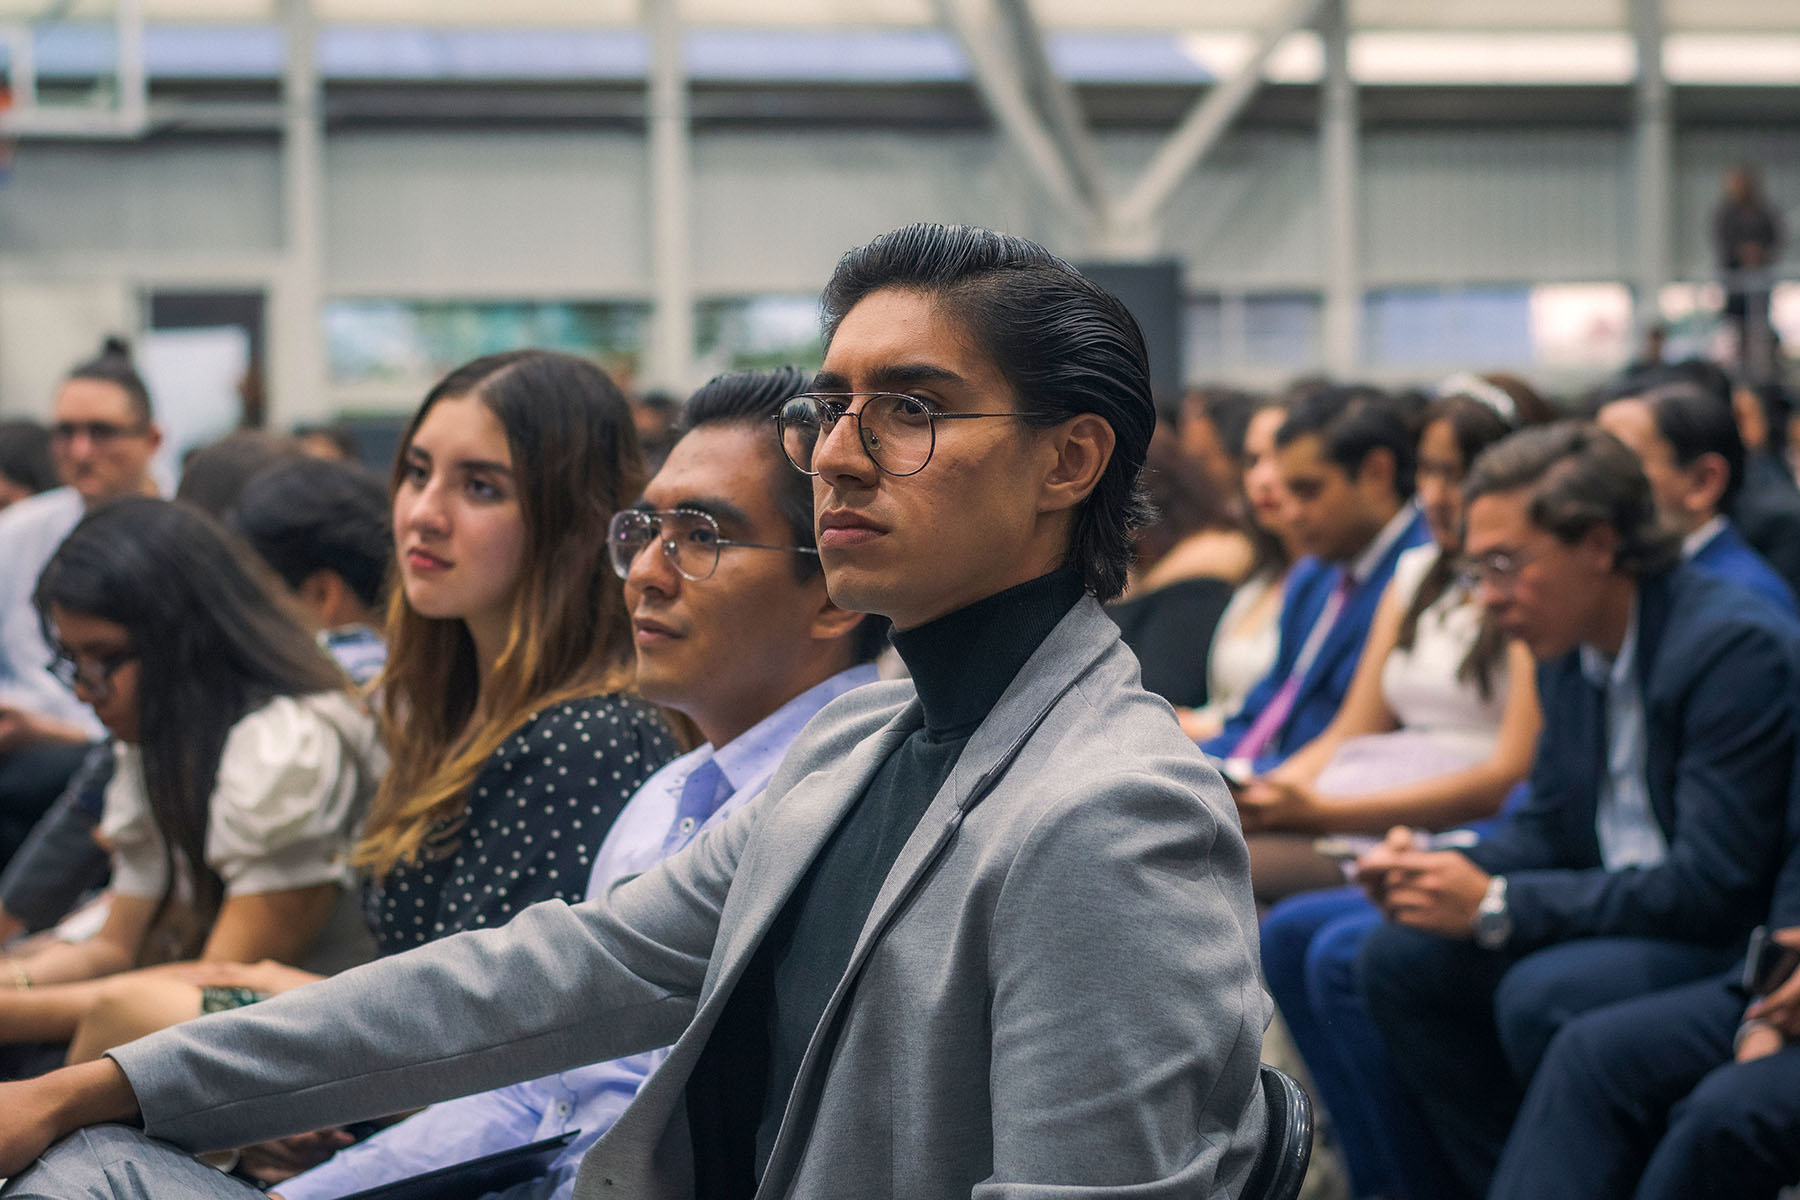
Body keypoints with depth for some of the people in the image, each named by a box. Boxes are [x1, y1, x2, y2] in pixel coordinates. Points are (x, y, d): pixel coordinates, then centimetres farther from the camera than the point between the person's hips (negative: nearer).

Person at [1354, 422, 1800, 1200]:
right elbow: (1549, 822, 16)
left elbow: (1711, 887, -25)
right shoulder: (1570, 647, 5)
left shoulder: (1734, 646, -21)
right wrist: (1441, 871, -6)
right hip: (1625, 918, 9)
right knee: (1402, 959, -4)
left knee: (1543, 995, -31)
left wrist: (1497, 906, -24)